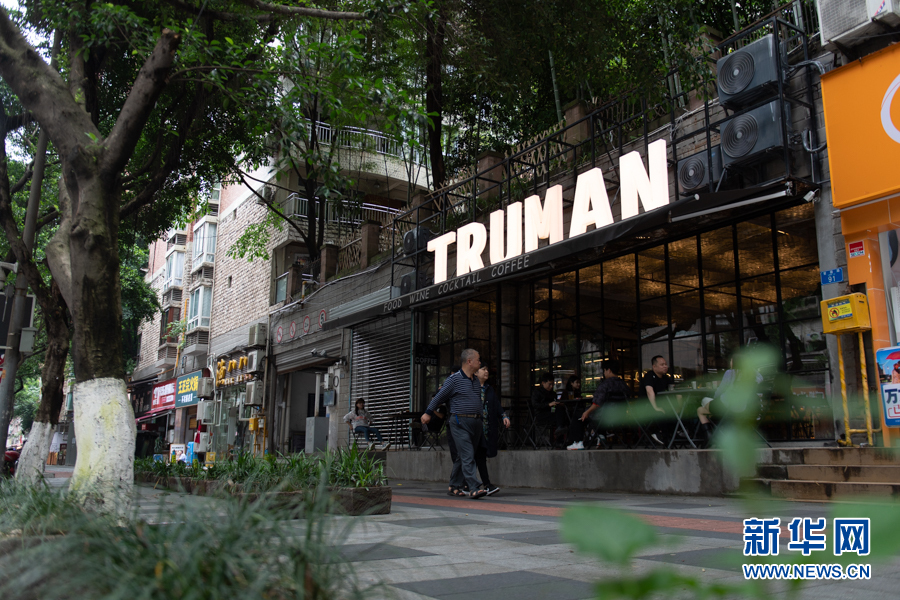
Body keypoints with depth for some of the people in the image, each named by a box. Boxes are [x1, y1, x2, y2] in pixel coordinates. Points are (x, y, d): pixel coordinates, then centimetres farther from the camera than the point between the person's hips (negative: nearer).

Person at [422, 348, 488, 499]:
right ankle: (474, 488, -15)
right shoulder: (454, 379, -6)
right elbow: (439, 397, 1)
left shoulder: (476, 381, 16)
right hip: (460, 423, -7)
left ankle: (455, 486, 20)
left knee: (463, 456, 11)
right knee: (467, 456, -12)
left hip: (475, 423, 7)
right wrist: (428, 413, 4)